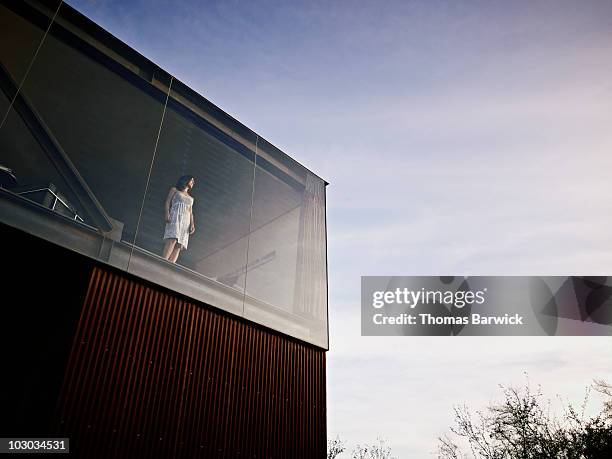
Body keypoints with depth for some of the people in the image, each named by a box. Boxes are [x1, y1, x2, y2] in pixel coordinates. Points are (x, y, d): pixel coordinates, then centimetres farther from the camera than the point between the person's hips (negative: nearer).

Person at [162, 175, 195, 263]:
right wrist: (167, 214, -13)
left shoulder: (190, 198, 32)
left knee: (179, 246, -15)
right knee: (172, 240, -28)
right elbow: (167, 202, 6)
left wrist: (192, 224, 4)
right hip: (174, 217, -4)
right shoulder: (174, 190, 19)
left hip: (186, 221, 4)